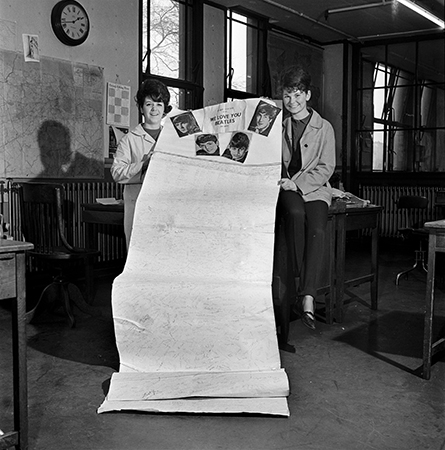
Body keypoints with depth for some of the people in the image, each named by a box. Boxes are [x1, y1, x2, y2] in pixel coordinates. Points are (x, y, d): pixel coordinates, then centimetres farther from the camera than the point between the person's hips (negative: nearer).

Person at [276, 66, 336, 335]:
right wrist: (280, 180, -7)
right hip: (285, 187, 1)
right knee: (295, 213, -35)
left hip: (314, 189, 0)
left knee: (317, 230, -30)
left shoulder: (324, 128, 10)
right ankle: (301, 284, -28)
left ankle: (307, 296, -31)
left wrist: (297, 182, -12)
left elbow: (326, 167, 2)